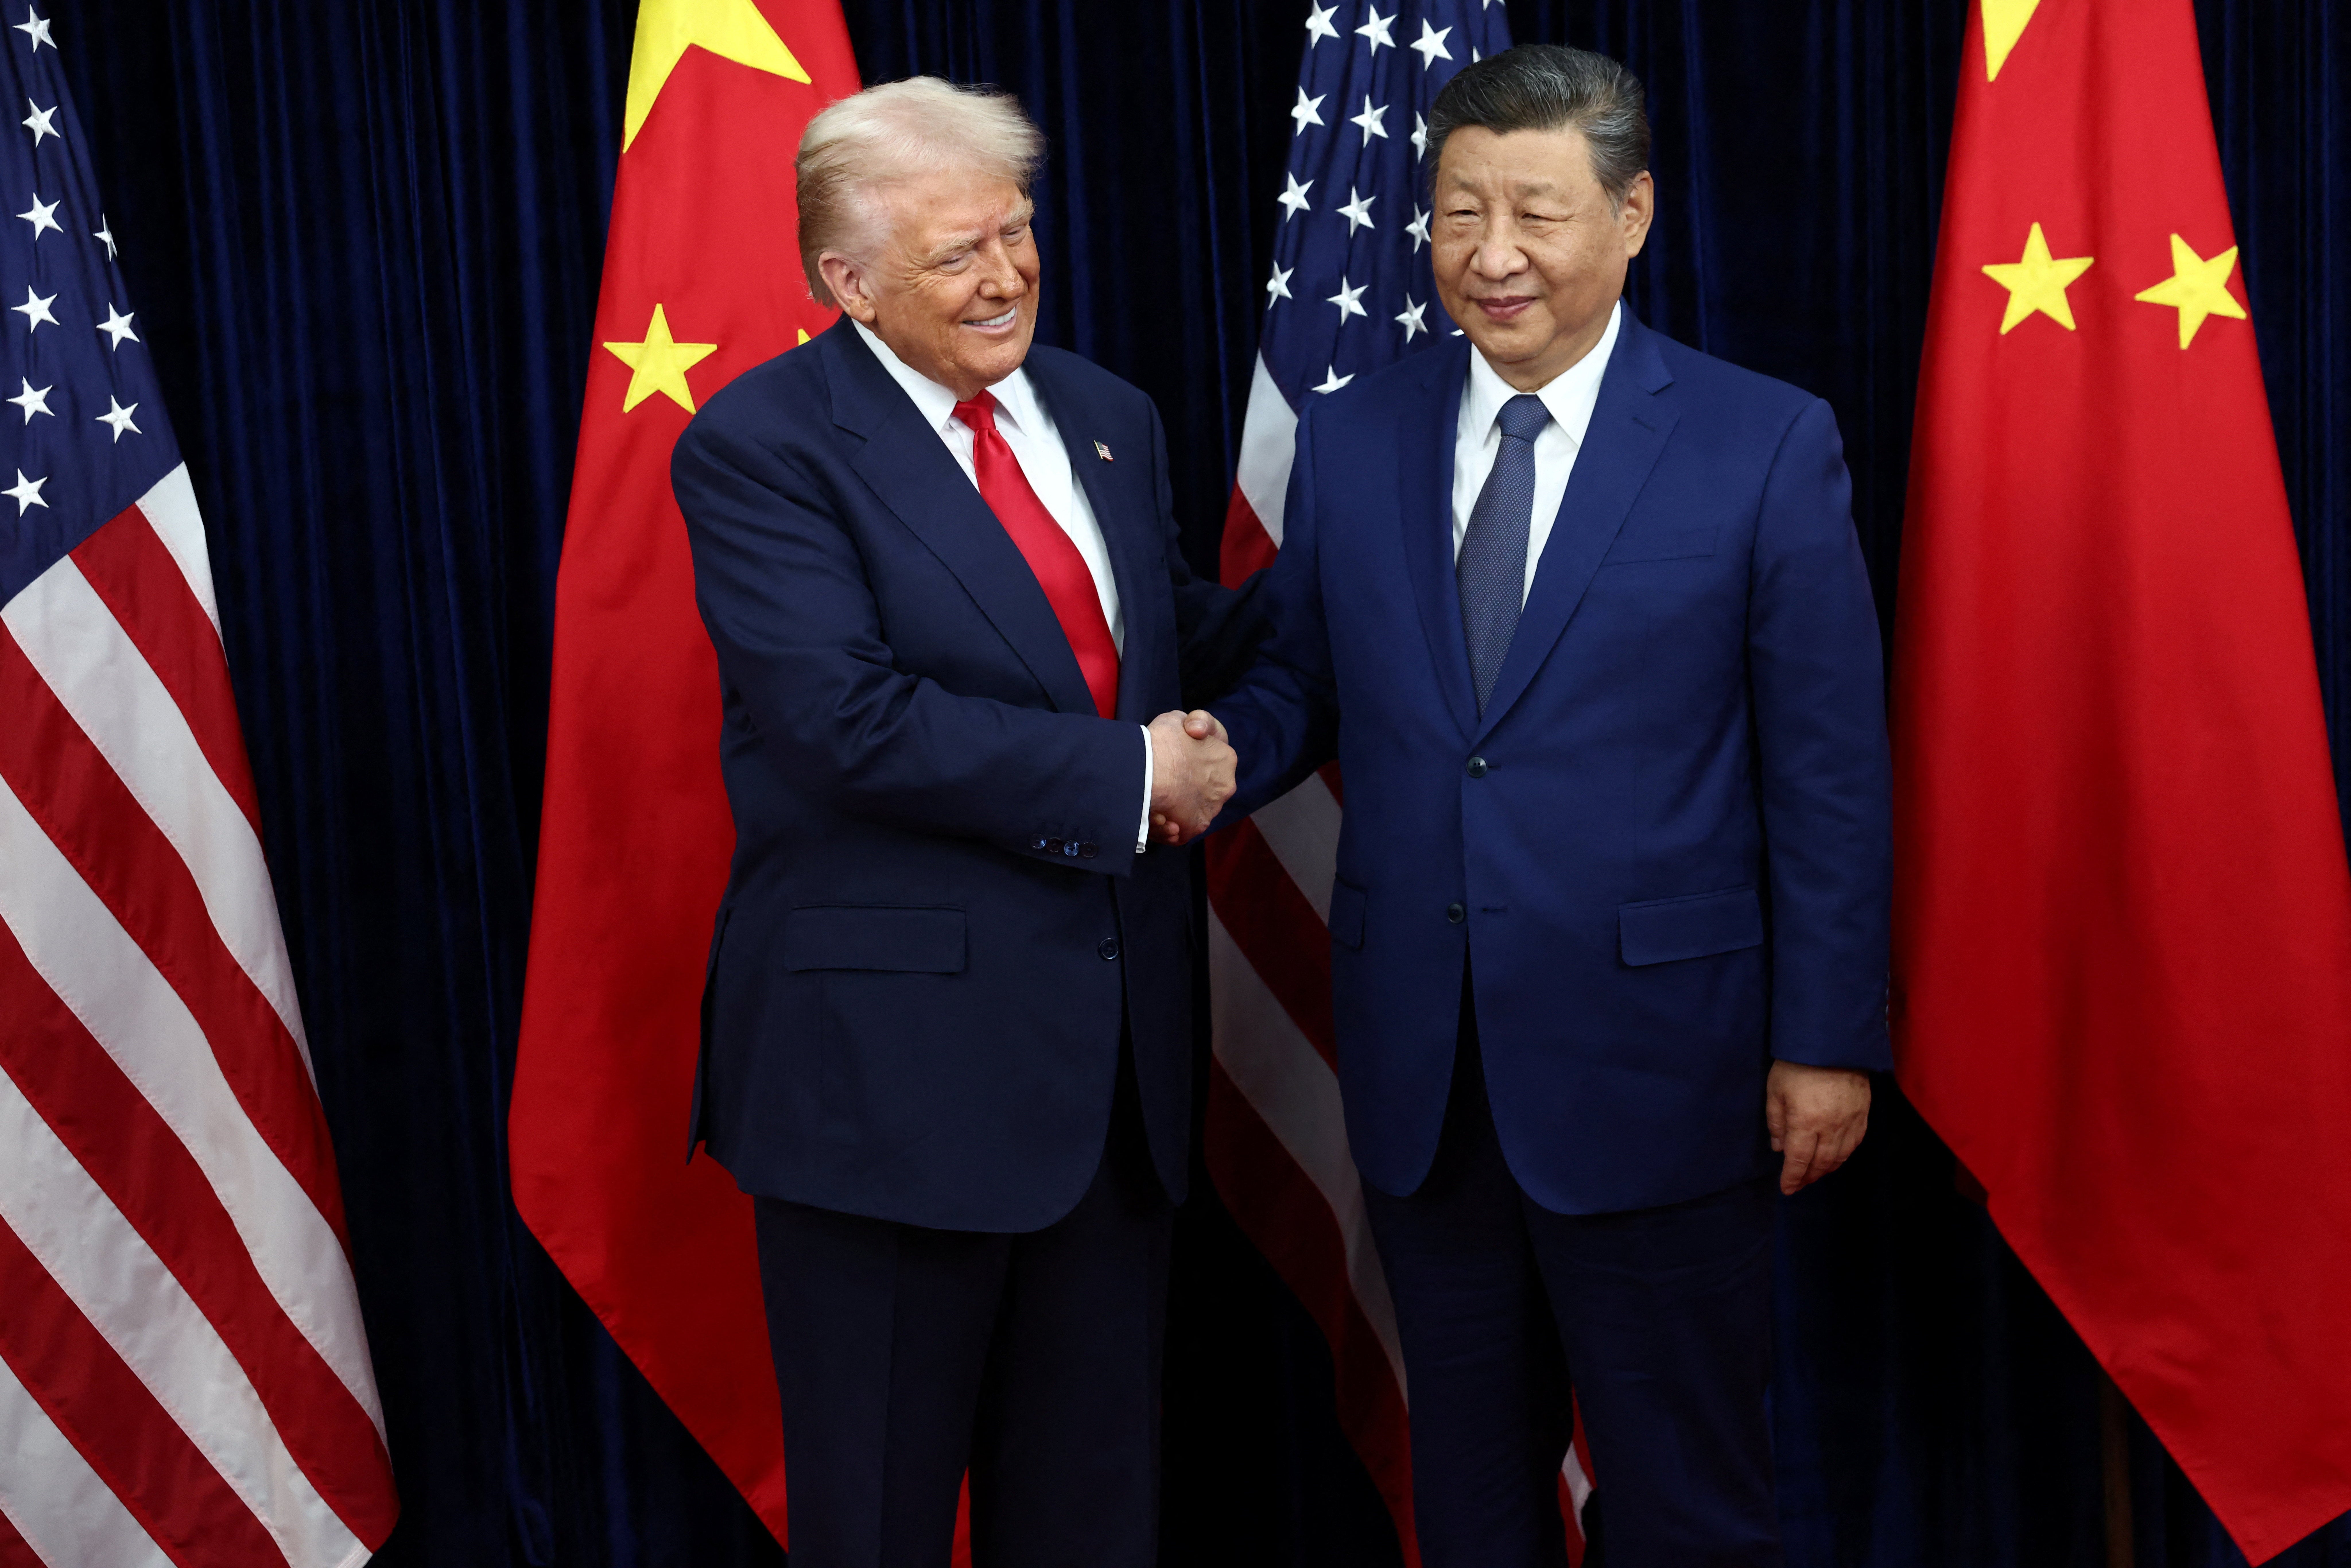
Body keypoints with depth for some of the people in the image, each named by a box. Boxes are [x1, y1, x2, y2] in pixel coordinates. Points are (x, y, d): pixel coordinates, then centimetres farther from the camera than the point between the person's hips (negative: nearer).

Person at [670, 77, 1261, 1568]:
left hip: (1119, 1045, 6)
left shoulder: (1109, 416, 11)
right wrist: (1128, 774, -18)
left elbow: (1176, 635, 20)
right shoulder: (761, 443, -12)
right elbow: (850, 720, -23)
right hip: (896, 1047, -6)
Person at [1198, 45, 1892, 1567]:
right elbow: (1301, 684, 9)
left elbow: (1831, 772, -5)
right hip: (1419, 1071, 4)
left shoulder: (1768, 445, -6)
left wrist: (1828, 1042, -7)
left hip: (1653, 1068, -3)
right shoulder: (1350, 440, 5)